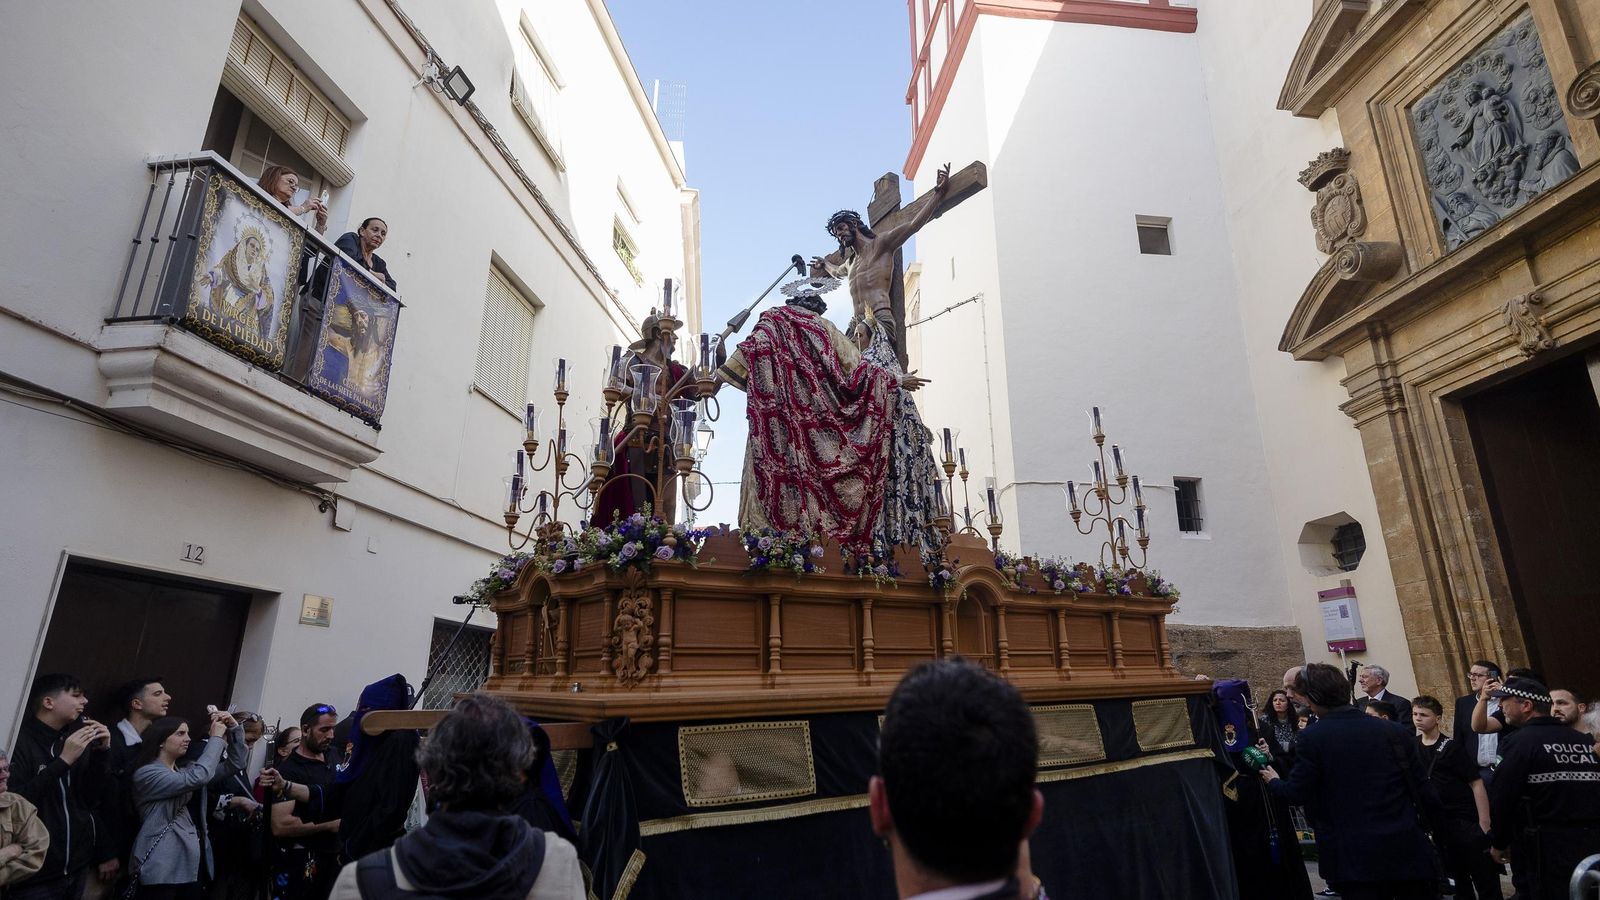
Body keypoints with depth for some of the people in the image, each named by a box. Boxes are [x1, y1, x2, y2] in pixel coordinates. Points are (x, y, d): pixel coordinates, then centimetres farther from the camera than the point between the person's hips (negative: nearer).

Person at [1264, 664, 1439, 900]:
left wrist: (1273, 781, 17)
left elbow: (1295, 793, -5)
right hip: (1408, 851, 4)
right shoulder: (1395, 731, -1)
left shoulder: (1313, 737, -12)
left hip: (1356, 860, -4)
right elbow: (1422, 791, 3)